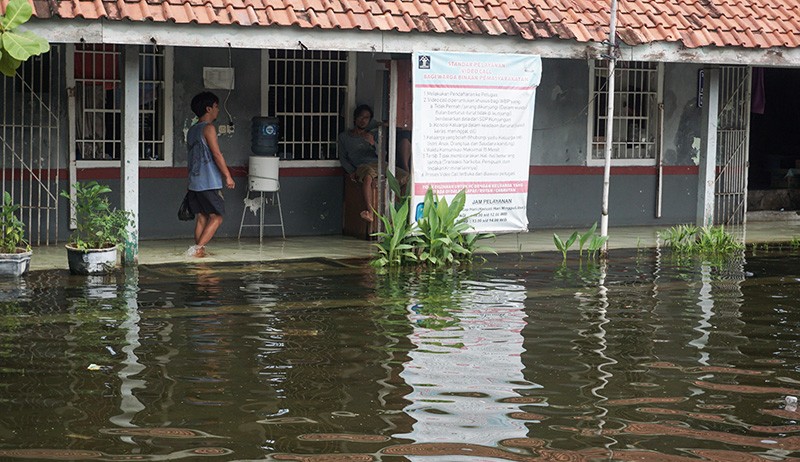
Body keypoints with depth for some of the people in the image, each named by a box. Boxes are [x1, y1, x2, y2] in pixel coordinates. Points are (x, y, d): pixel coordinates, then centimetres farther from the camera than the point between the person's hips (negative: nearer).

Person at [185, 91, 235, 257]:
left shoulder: (192, 130, 16)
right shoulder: (208, 128, -10)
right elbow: (216, 154, -15)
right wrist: (228, 176, -13)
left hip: (194, 182, 8)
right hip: (209, 183, -8)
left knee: (201, 218, 10)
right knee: (217, 217, -4)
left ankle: (199, 250, 8)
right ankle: (197, 248, -11)